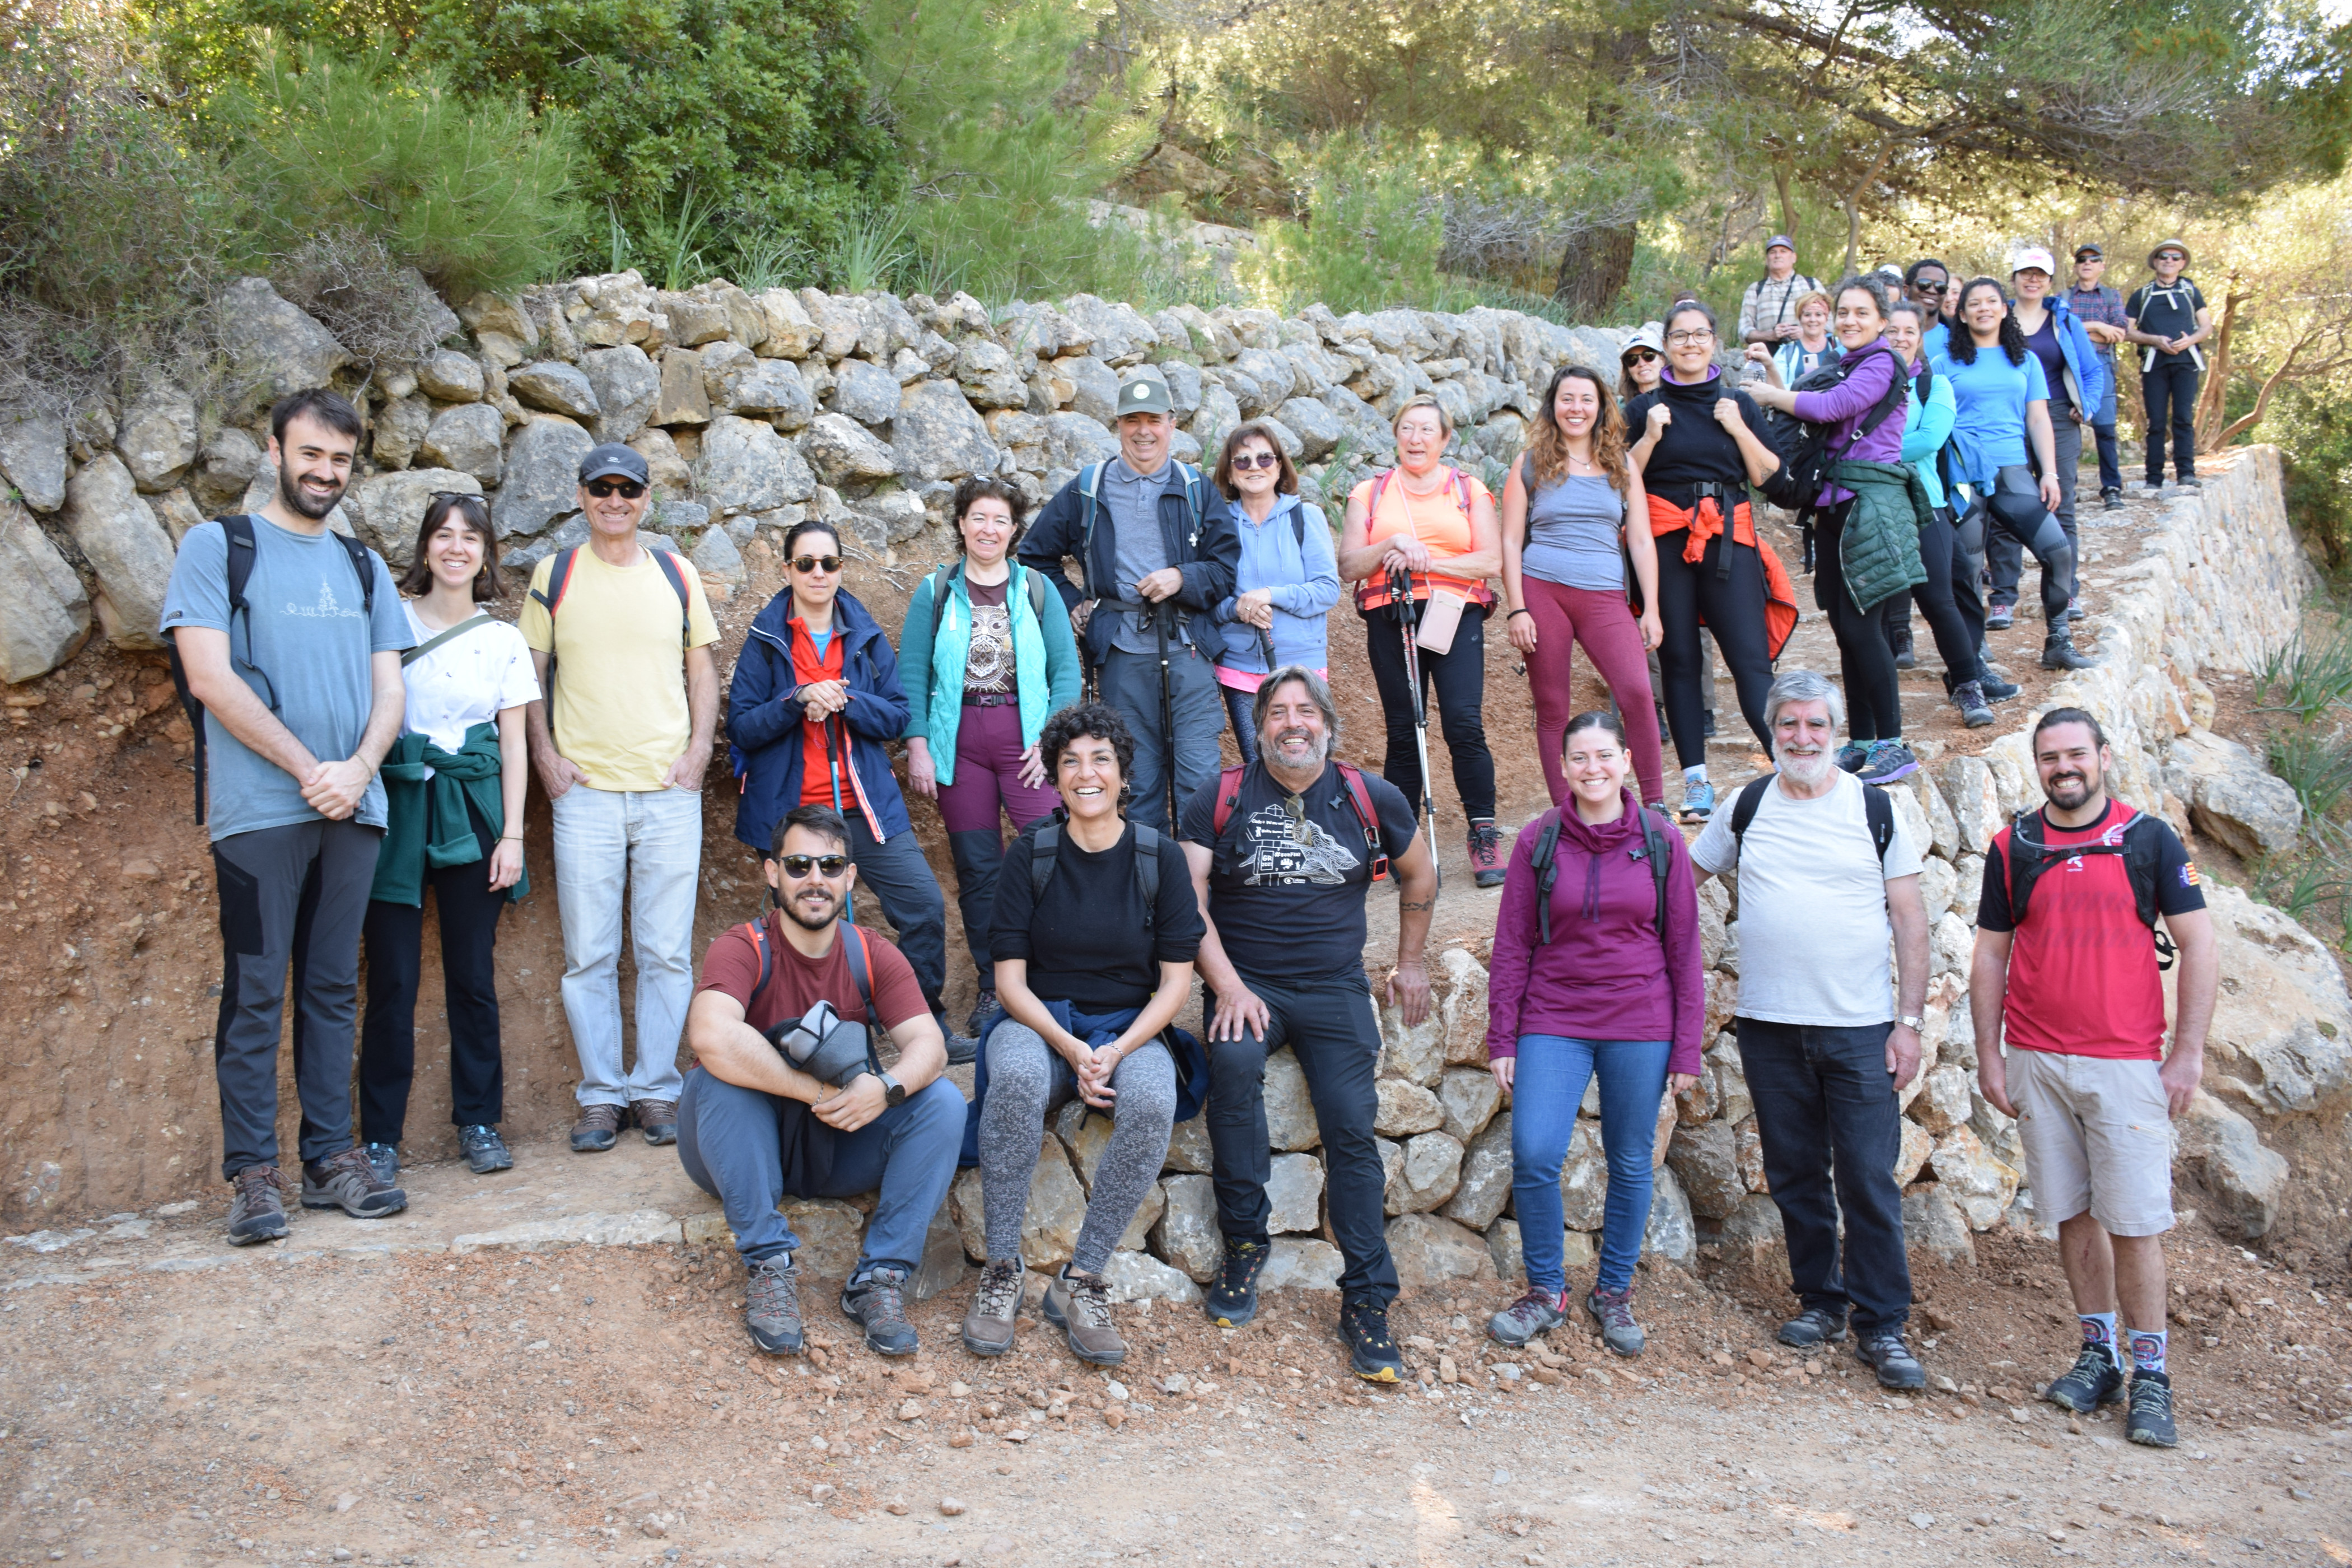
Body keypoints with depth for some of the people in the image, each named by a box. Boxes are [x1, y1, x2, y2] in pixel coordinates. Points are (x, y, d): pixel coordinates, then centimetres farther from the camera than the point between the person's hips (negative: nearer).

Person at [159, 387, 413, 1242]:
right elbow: (210, 677, -8)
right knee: (255, 994, -3)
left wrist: (358, 769, -8)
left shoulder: (363, 567, 17)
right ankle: (251, 1171, 3)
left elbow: (388, 688, 12)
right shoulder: (217, 547, 2)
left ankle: (330, 1157, 13)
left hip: (351, 809, 4)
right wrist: (308, 769, -11)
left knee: (334, 989, 7)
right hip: (259, 810, -4)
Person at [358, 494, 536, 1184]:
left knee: (473, 974, 4)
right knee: (392, 979, -3)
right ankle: (380, 1136, 5)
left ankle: (479, 1123, 15)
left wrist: (511, 835, 1)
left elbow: (514, 745, 9)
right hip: (397, 806, -2)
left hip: (472, 814, 2)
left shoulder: (504, 640, 9)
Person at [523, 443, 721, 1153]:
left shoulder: (677, 575, 10)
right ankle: (600, 1094, 11)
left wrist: (699, 751, 1)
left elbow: (702, 670, 14)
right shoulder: (554, 575, 7)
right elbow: (531, 671, 9)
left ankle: (656, 1088, 13)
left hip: (670, 790, 1)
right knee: (589, 955, 1)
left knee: (667, 953, 3)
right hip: (585, 791, -1)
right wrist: (546, 755, -2)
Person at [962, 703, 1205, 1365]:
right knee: (1017, 1078, -37)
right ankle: (1002, 1273, -24)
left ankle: (1081, 1281, -21)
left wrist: (1115, 1052, -16)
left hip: (1130, 1031, 1)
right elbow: (1011, 979, -3)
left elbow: (1176, 981, 0)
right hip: (1039, 1023, 0)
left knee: (1153, 1101, -35)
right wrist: (1071, 1050, -18)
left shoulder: (1161, 858, 1)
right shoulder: (1031, 855, 0)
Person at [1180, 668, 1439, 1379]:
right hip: (1245, 981, -1)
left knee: (1351, 1124, -14)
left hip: (1335, 988, 1)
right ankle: (1244, 1245, -18)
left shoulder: (1372, 800, 6)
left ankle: (1367, 1304, -8)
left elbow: (1419, 873, 23)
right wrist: (1229, 987, -13)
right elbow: (1191, 900, -3)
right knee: (1234, 1062, -32)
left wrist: (1411, 961, 24)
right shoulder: (1220, 800, 3)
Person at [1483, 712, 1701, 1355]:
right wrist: (1501, 1038, 0)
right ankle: (1545, 1291, 9)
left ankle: (1614, 1293, 27)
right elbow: (1512, 945, 3)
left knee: (1630, 1164, 8)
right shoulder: (1539, 840, 0)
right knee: (1533, 1157, -11)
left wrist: (1687, 1047, 1)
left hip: (1640, 1028, 1)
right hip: (1554, 1024, 0)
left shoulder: (1661, 842, 0)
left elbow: (1683, 949, 4)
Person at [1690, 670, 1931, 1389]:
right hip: (1769, 1025, 2)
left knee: (1868, 1181, -4)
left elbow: (1910, 919, 1)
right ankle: (1820, 1301, 23)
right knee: (1795, 1174, 10)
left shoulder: (1874, 809, 1)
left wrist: (1909, 1022, -4)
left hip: (1860, 1029, -2)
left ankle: (1882, 1324, 5)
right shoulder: (1747, 808, 6)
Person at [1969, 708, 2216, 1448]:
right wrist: (1987, 1054, 4)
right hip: (2036, 1063, 3)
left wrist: (2188, 1052, -4)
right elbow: (1990, 954, 10)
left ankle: (2150, 1375, 6)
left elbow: (2198, 945, 1)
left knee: (2135, 1220, -4)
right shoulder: (2012, 847, 7)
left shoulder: (2149, 839, 1)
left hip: (2127, 1062, -2)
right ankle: (2099, 1353, 19)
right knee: (2073, 1214, 8)